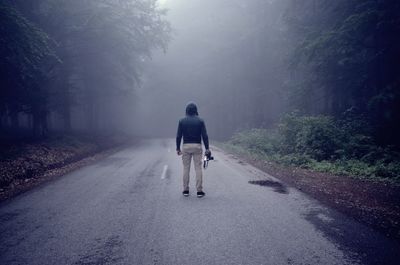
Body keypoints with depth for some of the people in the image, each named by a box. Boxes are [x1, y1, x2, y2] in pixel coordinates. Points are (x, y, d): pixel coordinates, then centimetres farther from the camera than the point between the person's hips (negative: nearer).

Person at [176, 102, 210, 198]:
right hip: (197, 146, -1)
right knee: (198, 168, 1)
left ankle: (185, 190, 12)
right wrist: (207, 148, -1)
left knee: (186, 168, 7)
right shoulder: (200, 121, 0)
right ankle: (199, 191, 1)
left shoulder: (182, 121, 2)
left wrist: (178, 148, 7)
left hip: (186, 146, 1)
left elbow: (178, 136, 0)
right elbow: (204, 136, -4)